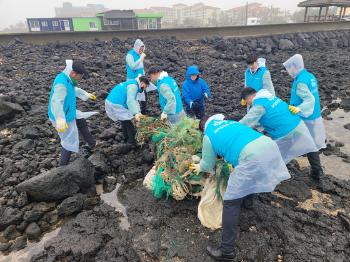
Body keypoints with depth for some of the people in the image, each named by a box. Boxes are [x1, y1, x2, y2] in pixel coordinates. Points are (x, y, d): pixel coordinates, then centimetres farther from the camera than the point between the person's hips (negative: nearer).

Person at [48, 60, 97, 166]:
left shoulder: (66, 78, 1)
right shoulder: (61, 83, -30)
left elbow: (74, 90, 22)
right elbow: (56, 102, -43)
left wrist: (86, 94, 36)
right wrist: (60, 120, -56)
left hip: (67, 112, 10)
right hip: (63, 117, -10)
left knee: (81, 122, 27)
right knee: (69, 141, 6)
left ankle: (93, 144, 45)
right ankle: (63, 165, 24)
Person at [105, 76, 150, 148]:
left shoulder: (132, 83, 20)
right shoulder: (133, 86, -13)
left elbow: (134, 100, 17)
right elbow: (130, 101, -30)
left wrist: (138, 112, 7)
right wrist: (136, 113, -43)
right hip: (116, 105, -11)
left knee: (125, 122, 25)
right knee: (129, 125, -1)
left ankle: (126, 140, 38)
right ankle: (132, 144, 8)